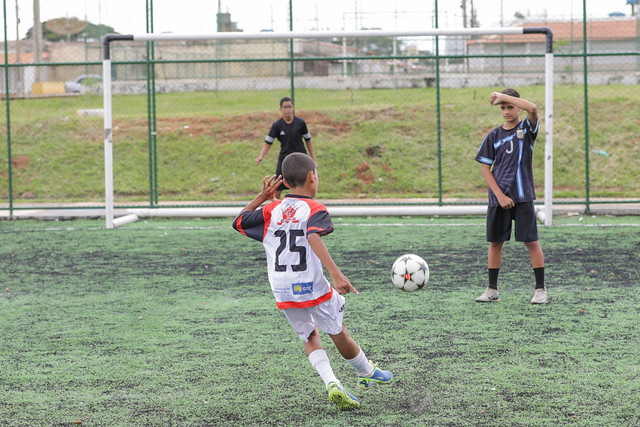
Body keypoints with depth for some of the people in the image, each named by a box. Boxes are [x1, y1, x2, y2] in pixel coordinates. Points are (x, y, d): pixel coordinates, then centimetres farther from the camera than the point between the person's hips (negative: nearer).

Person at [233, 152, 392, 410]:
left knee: (310, 336, 19)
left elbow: (238, 222, 18)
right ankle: (367, 373, 36)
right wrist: (336, 274, -34)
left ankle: (331, 383, -1)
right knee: (339, 333, 16)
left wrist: (262, 197, 25)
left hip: (282, 292, 4)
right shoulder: (315, 209, -7)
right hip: (313, 288, -4)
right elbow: (313, 237, -26)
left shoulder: (271, 210, 8)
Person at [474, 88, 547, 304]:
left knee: (531, 241, -3)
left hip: (523, 197, -2)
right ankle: (492, 290, 14)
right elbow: (485, 168, 4)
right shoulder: (494, 136, 6)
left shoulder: (526, 129, 1)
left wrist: (503, 96, -19)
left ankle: (540, 289, 5)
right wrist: (500, 195, -6)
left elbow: (532, 108, -21)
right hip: (498, 198, 3)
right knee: (495, 242, 6)